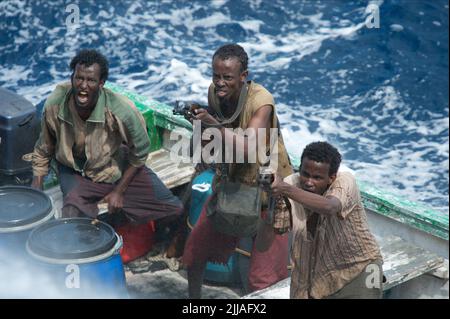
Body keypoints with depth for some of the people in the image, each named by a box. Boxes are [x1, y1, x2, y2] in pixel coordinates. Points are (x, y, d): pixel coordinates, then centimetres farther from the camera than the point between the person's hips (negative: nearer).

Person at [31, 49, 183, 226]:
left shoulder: (122, 111, -31)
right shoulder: (54, 106, -24)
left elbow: (140, 152, -12)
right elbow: (43, 151, -4)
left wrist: (119, 191, -10)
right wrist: (35, 193, -10)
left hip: (117, 166, 1)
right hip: (75, 170, 0)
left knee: (173, 208, -7)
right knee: (74, 215, -31)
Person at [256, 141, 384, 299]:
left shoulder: (345, 181, -20)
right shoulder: (291, 184, -15)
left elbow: (329, 208, -45)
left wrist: (286, 190, -55)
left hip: (357, 266, -2)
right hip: (313, 273, 2)